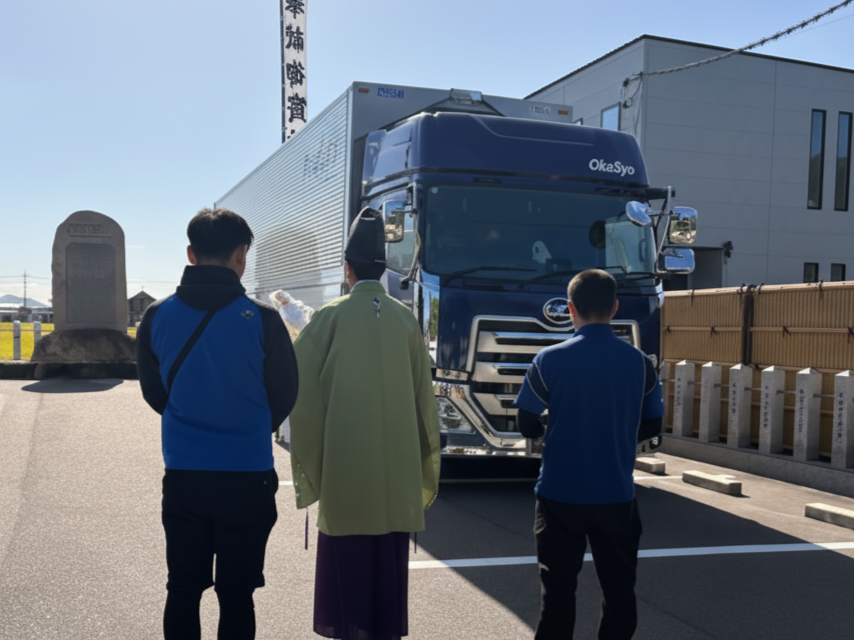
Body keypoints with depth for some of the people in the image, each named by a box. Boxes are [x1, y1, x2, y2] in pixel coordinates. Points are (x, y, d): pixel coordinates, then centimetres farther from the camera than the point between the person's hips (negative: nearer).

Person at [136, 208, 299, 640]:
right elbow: (284, 397, -1)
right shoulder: (261, 321, -13)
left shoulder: (156, 317, -4)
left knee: (183, 590, 15)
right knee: (236, 595, 8)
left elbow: (153, 392, 8)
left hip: (182, 475, 3)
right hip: (247, 477, -2)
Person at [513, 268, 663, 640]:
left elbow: (527, 426, -2)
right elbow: (651, 426, 7)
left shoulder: (549, 360, -10)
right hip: (616, 496, 2)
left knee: (558, 590, 8)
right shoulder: (638, 362, -3)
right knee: (619, 589, 13)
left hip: (560, 495, -1)